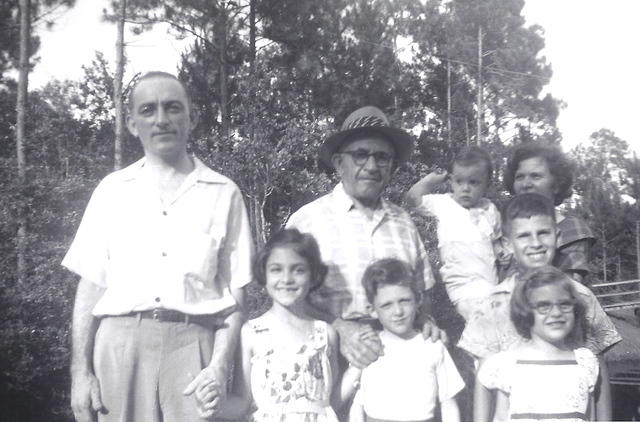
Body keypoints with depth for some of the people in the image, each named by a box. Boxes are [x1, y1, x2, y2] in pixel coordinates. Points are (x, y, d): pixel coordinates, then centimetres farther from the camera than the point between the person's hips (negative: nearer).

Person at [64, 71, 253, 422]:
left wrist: (220, 367, -7)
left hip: (193, 344, -1)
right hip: (121, 342, 1)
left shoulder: (223, 194, 7)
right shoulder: (112, 190, 11)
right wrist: (80, 371, 1)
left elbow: (235, 294, 4)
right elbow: (90, 286, 9)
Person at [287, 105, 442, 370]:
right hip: (333, 357, -4)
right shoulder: (308, 219, -1)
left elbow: (422, 290, 21)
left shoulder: (403, 222, 13)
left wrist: (424, 322, 3)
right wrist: (339, 329, -17)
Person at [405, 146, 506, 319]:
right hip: (465, 286, -4)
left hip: (491, 284, 4)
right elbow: (413, 198, 4)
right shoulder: (443, 203, 4)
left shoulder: (489, 209, 11)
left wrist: (502, 253, 1)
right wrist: (431, 179, 9)